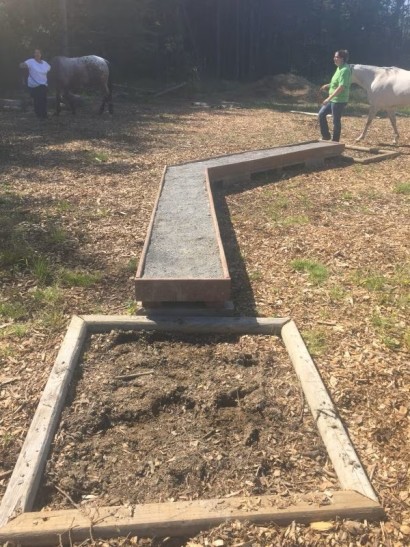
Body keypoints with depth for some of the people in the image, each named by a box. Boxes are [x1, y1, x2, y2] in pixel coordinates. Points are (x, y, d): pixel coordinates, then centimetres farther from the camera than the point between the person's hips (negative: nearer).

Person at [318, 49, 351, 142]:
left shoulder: (345, 70, -19)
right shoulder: (339, 68, 10)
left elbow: (341, 87, -26)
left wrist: (329, 98, -28)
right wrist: (328, 86, 10)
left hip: (339, 100, -10)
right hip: (333, 99, 10)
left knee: (336, 121, -1)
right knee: (321, 114, 14)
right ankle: (326, 136, 23)